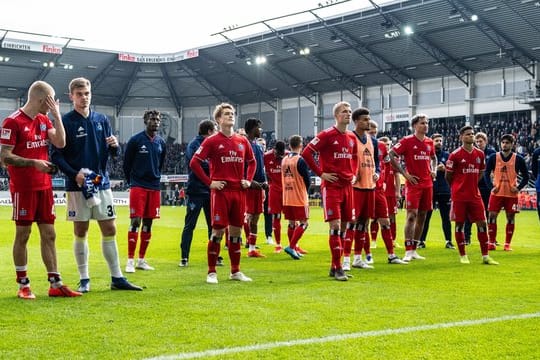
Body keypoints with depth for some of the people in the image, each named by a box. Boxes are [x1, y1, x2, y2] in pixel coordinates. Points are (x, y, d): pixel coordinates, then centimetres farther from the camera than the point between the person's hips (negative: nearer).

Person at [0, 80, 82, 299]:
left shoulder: (44, 120, 11)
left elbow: (60, 142, 0)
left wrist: (57, 115, -4)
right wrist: (34, 163, -20)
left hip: (44, 186, 7)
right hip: (23, 188, -7)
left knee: (49, 234, 7)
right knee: (23, 235, 1)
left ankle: (55, 284, 11)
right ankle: (23, 285, 10)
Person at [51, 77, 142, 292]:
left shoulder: (102, 120, 10)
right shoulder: (66, 121, -4)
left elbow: (113, 153, 13)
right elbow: (56, 155, -8)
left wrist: (114, 145, -10)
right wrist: (74, 174, -21)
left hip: (102, 183, 4)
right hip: (78, 185, -4)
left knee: (110, 230, 5)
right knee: (80, 232, 3)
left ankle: (117, 278, 12)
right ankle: (84, 280, 12)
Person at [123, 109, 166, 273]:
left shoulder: (161, 143, 9)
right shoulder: (135, 140, -5)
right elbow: (126, 163, 2)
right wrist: (132, 181, 8)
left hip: (154, 187, 5)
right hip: (138, 186, -5)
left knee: (148, 223, 8)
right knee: (135, 221, -9)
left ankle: (141, 260, 16)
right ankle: (130, 260, -4)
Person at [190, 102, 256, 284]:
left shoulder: (242, 141, 12)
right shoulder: (212, 141, -3)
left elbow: (252, 162, 25)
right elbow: (194, 162, -6)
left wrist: (248, 180, 11)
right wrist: (209, 182, -9)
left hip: (239, 191, 5)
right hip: (220, 191, -5)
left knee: (236, 231, 9)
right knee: (218, 231, -5)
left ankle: (235, 271, 19)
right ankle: (211, 272, 4)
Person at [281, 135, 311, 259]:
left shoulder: (284, 159, 7)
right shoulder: (300, 160, -14)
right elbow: (308, 180, -11)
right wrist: (305, 191, 10)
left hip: (286, 197, 7)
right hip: (299, 198, -7)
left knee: (292, 223, 14)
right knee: (303, 223, 1)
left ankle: (293, 249, 18)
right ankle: (291, 247, -11)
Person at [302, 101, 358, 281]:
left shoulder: (352, 137, 11)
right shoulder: (327, 135, -9)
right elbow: (306, 153, -12)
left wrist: (353, 174, 13)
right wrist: (321, 173, -12)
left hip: (347, 186, 7)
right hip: (331, 186, -7)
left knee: (343, 227, 8)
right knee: (335, 226, -12)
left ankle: (334, 267, 17)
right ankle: (338, 268, -9)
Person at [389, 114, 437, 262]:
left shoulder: (429, 142, 12)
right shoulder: (407, 141, -6)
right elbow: (392, 156, -9)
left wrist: (433, 170, 9)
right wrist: (405, 174, -11)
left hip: (427, 183, 6)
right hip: (413, 183, -6)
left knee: (422, 216, 8)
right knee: (412, 215, -12)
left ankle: (414, 250, 16)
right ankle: (408, 251, -10)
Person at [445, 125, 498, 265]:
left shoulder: (480, 154, 6)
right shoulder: (455, 155, -8)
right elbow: (448, 176, 1)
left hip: (475, 195, 4)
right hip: (459, 196, -4)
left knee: (482, 223, 1)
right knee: (459, 224, 2)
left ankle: (485, 256, 7)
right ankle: (463, 256, 12)